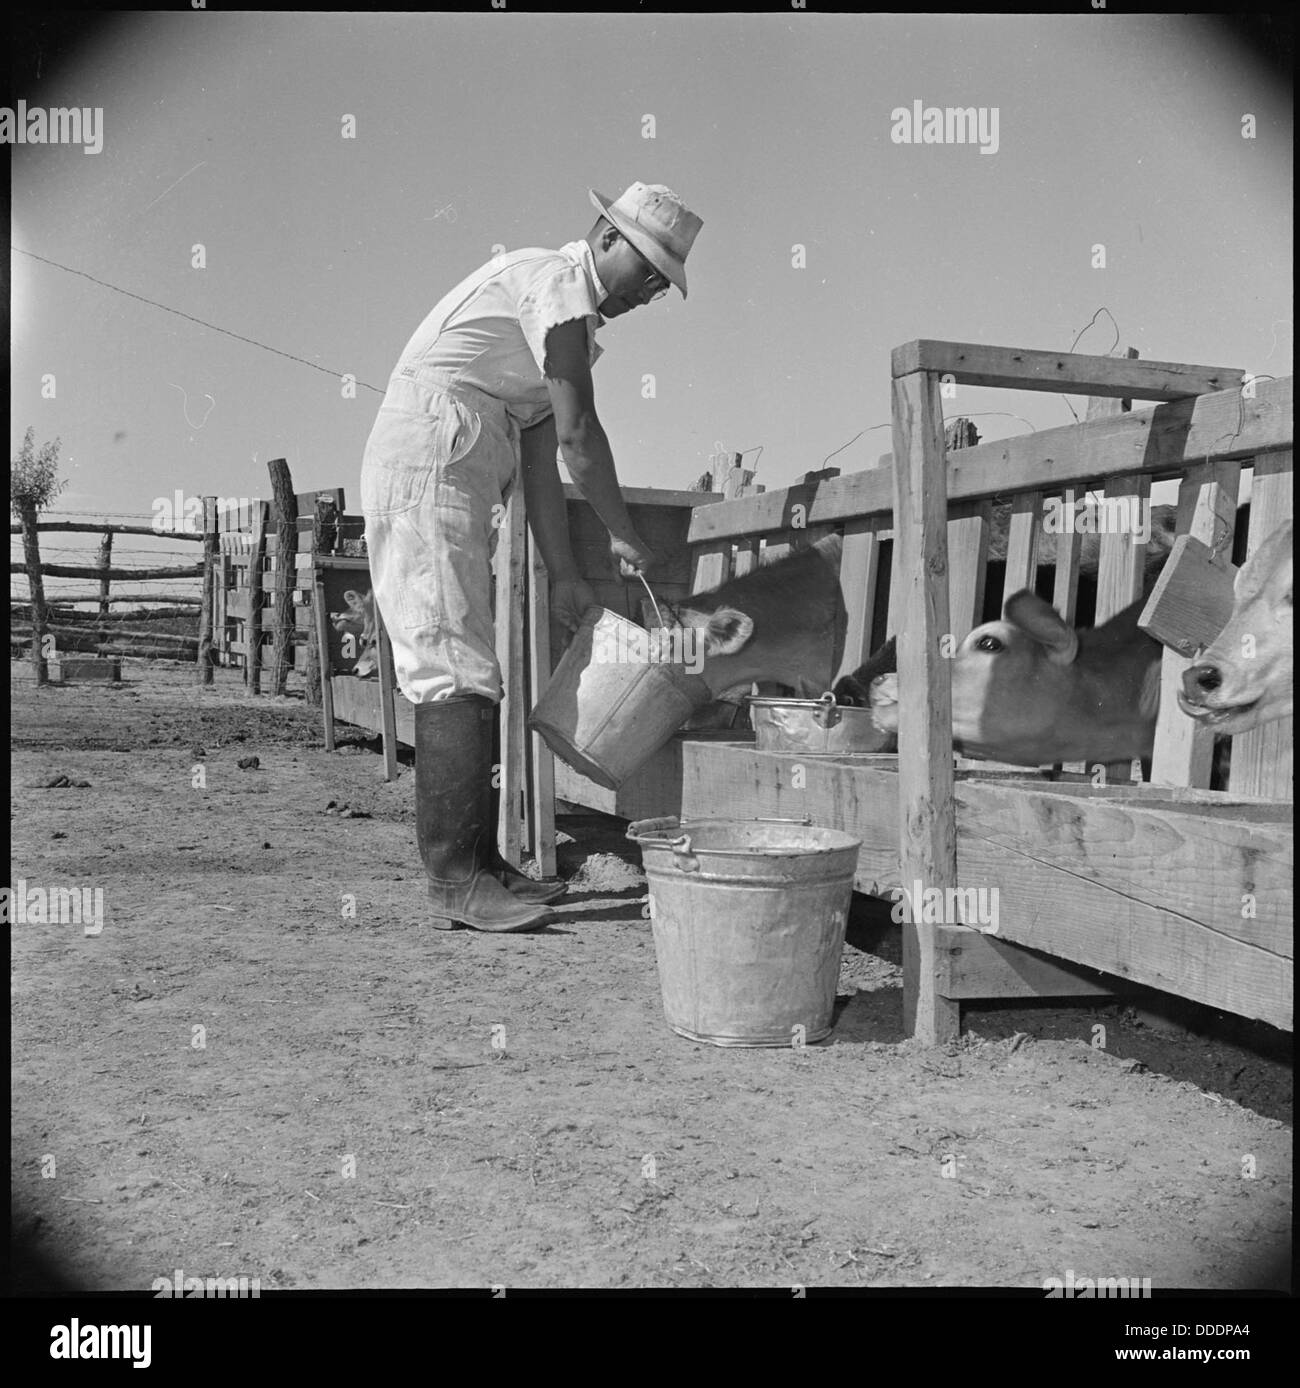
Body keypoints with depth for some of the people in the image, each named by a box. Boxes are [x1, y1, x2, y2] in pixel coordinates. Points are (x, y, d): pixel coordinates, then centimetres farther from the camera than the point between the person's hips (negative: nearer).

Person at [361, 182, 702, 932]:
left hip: (456, 488, 10)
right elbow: (577, 430, -13)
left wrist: (566, 574, 11)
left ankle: (483, 863, 15)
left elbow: (540, 461, 17)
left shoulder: (570, 325, 23)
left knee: (475, 675, 9)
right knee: (457, 673, -14)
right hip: (428, 467, -10)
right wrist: (625, 535, -3)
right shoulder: (556, 280, -6)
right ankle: (455, 881, -13)